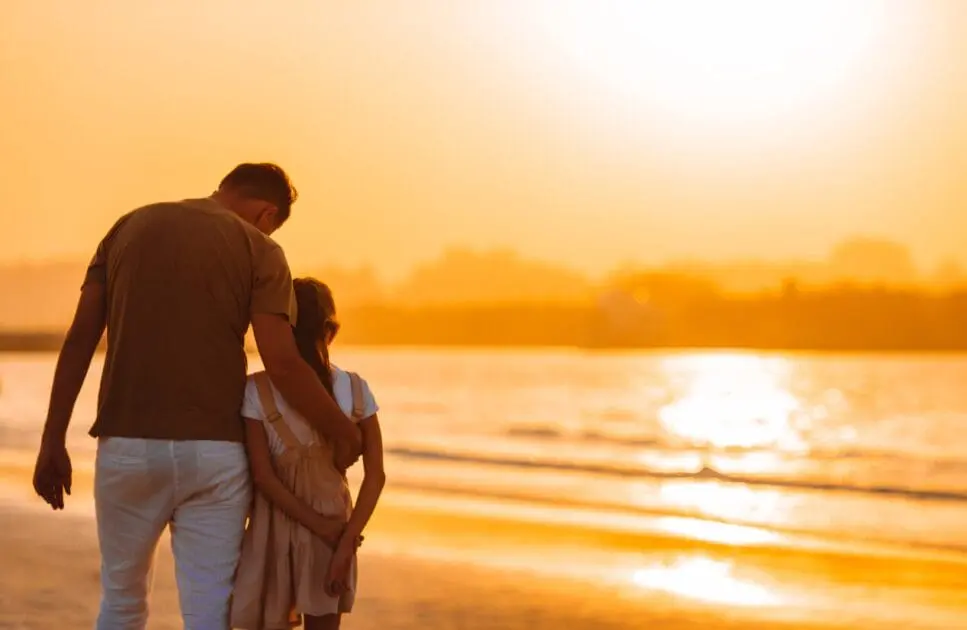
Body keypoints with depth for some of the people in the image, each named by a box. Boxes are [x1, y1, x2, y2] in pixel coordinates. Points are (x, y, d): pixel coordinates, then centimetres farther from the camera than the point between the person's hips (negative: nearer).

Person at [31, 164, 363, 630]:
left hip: (128, 448, 2)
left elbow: (79, 338, 3)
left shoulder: (130, 227, 9)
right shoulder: (259, 252, 0)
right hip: (212, 454, -2)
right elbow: (282, 364, -11)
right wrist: (344, 432, 3)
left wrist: (52, 443, 5)